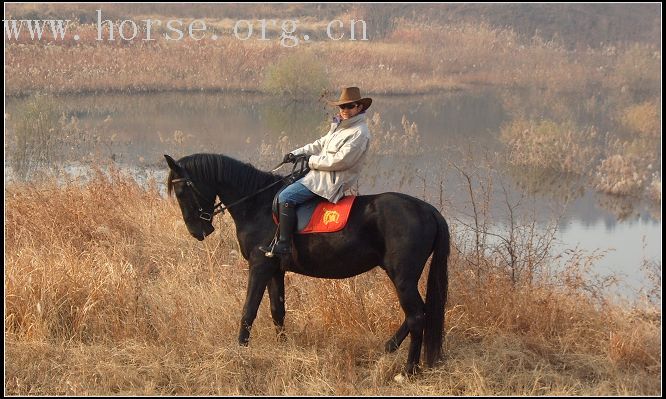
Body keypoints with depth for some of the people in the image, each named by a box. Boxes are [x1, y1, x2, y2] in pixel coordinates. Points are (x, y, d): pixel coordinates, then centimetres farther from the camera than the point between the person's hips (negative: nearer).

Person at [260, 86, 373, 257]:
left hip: (331, 181, -11)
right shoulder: (340, 126, 14)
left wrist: (313, 161, -13)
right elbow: (321, 144, 20)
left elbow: (340, 160, -23)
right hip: (321, 174, 11)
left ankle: (284, 244, -20)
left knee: (286, 197, -20)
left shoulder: (359, 133, -17)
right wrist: (297, 153, 7)